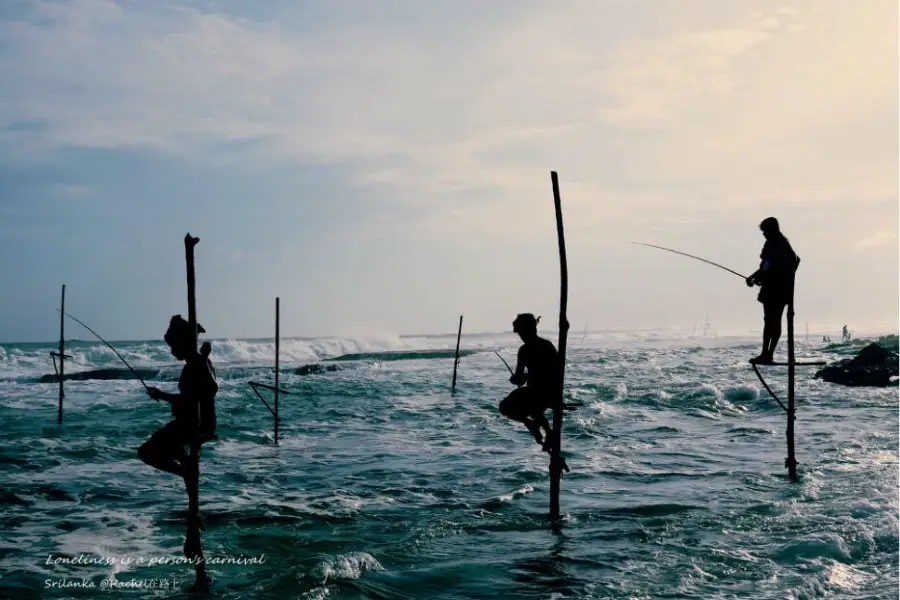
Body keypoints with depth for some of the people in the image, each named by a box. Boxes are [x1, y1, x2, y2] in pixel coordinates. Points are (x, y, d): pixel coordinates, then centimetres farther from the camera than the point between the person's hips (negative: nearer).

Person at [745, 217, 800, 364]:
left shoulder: (772, 244, -13)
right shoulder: (785, 243, 16)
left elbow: (766, 267, -21)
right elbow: (795, 260, 23)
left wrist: (753, 278, -10)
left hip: (772, 289, -9)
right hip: (784, 289, 9)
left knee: (769, 320, -9)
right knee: (776, 320, 9)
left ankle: (765, 354, -11)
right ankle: (769, 354, 10)